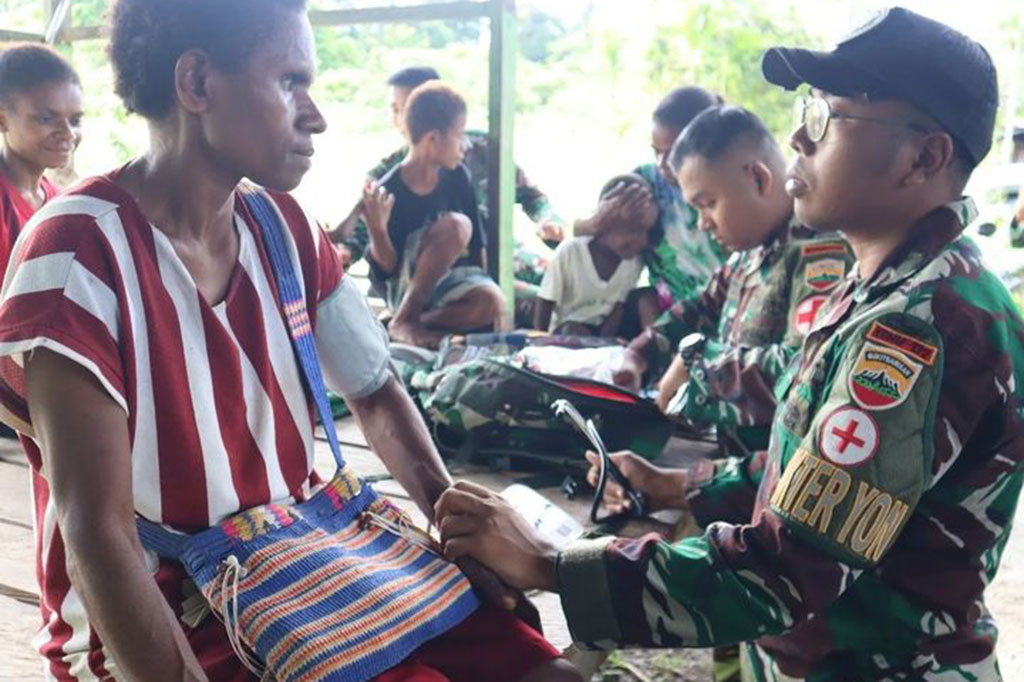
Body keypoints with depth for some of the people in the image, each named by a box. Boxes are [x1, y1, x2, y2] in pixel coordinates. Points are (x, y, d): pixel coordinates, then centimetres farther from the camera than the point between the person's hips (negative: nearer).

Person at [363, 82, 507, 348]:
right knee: (455, 225, -29)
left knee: (491, 302, -29)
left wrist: (489, 293, 6)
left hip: (454, 280, 4)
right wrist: (377, 229, -31)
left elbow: (477, 244, 8)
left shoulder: (457, 176, -1)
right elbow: (387, 270, -13)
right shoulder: (388, 192, -15)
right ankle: (402, 321, -21)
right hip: (406, 287, -4)